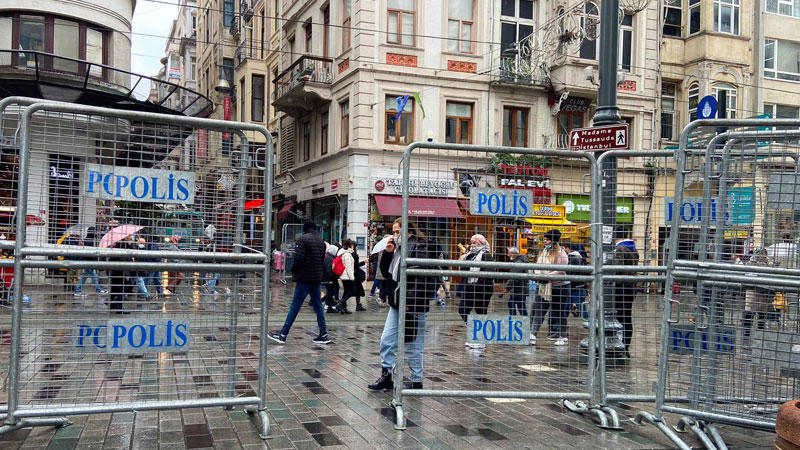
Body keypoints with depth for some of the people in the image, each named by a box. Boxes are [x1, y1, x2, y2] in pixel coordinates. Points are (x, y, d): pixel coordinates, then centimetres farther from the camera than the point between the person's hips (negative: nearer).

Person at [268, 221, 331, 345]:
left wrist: (294, 271, -2)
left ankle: (283, 334, 1)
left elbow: (298, 259, -18)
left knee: (295, 306, -4)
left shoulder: (303, 239, -10)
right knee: (318, 306, 11)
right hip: (317, 278, 7)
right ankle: (323, 335, 11)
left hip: (305, 278, -7)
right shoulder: (321, 241, 13)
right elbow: (322, 260, 13)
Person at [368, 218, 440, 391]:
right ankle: (386, 375, 21)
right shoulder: (397, 249, 14)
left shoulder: (420, 249, -14)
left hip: (413, 306, -8)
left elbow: (423, 279, -20)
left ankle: (416, 381, 16)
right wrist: (387, 253, 3)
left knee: (413, 346, 3)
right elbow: (385, 271, 18)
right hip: (396, 304, 8)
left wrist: (409, 302, -22)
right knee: (387, 340, 10)